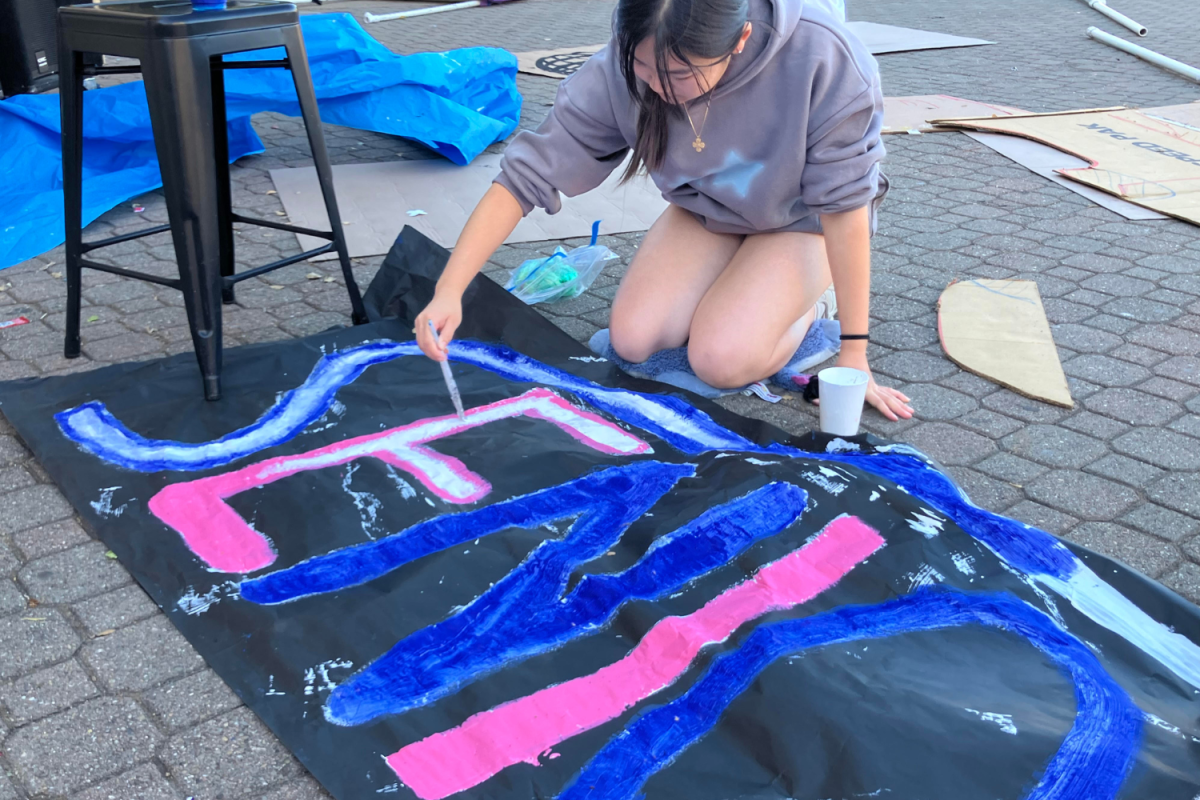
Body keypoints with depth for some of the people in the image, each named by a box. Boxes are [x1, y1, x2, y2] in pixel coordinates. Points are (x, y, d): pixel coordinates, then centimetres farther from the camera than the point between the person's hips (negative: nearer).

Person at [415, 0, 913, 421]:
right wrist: (448, 292, -33)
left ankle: (810, 297, 8)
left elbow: (843, 200, -28)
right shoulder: (618, 74, -29)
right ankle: (737, 281, 16)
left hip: (801, 218, -4)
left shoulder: (821, 55, -37)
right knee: (631, 341, -11)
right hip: (707, 211, 4)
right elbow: (526, 175, -24)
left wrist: (853, 353, -23)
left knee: (720, 361, -22)